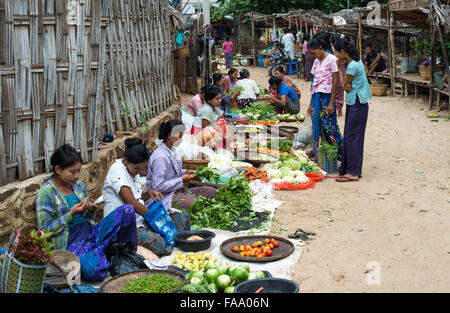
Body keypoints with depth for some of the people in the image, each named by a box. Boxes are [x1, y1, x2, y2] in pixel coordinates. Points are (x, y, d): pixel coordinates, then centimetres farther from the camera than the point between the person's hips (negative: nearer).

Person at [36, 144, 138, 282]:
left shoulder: (79, 185, 13)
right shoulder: (46, 193, -6)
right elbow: (45, 230, -9)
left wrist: (91, 210, -1)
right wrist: (71, 213, -15)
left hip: (91, 231, 6)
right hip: (71, 242, -5)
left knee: (127, 210, -17)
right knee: (95, 270, -36)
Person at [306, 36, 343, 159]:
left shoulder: (331, 59, -5)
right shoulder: (316, 61, 17)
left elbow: (335, 82, -9)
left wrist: (331, 103, -14)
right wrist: (311, 104, 15)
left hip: (326, 96, -7)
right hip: (316, 97, 7)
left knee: (330, 126, -8)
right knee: (316, 127, 7)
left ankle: (342, 153, 3)